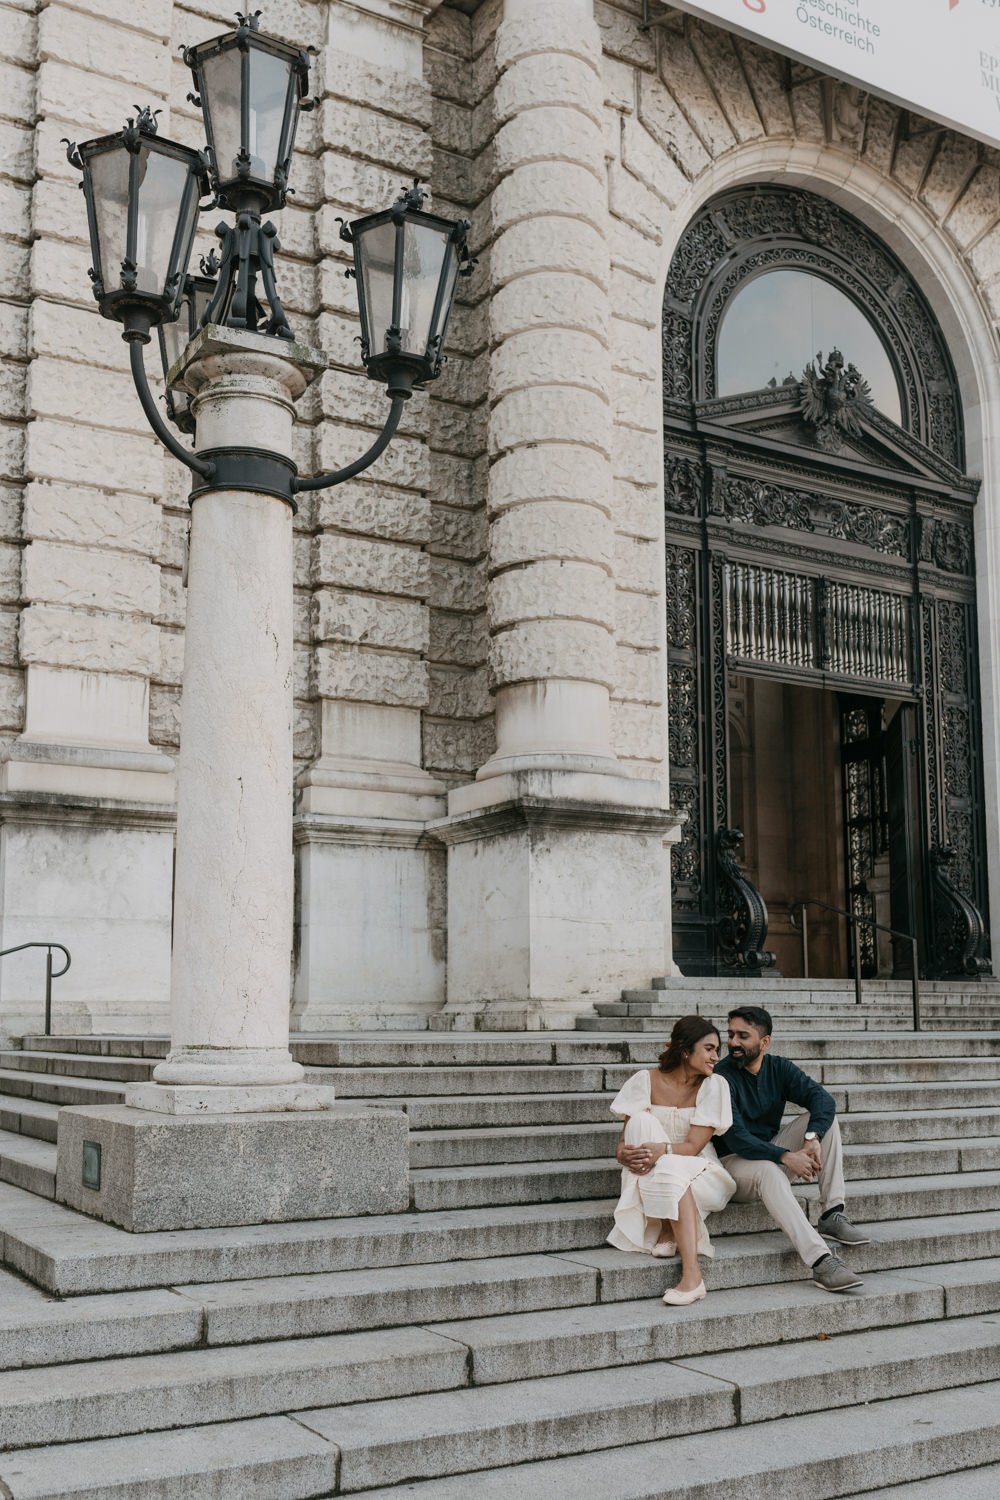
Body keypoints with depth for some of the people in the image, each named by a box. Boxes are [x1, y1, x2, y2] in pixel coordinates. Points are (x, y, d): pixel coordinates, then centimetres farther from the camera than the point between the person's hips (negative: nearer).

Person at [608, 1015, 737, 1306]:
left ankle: (692, 1275, -37)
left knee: (670, 1170, -36)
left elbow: (693, 1146, -15)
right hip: (653, 1177, 2)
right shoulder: (647, 1080, -5)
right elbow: (627, 1138, -8)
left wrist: (662, 1151, -35)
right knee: (641, 1122, -27)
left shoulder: (713, 1085, -7)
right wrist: (625, 1153, -32)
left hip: (699, 1173, -2)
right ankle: (665, 1231, -26)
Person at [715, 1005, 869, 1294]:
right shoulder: (722, 1077, -17)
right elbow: (736, 1139, -25)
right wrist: (786, 1157, -36)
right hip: (734, 1161, -6)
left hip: (773, 1152, 6)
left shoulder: (778, 1068, 0)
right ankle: (821, 1261, -48)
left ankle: (832, 1215, -17)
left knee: (824, 1117, -12)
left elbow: (822, 1099, -14)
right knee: (768, 1170, -39)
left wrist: (812, 1138, -34)